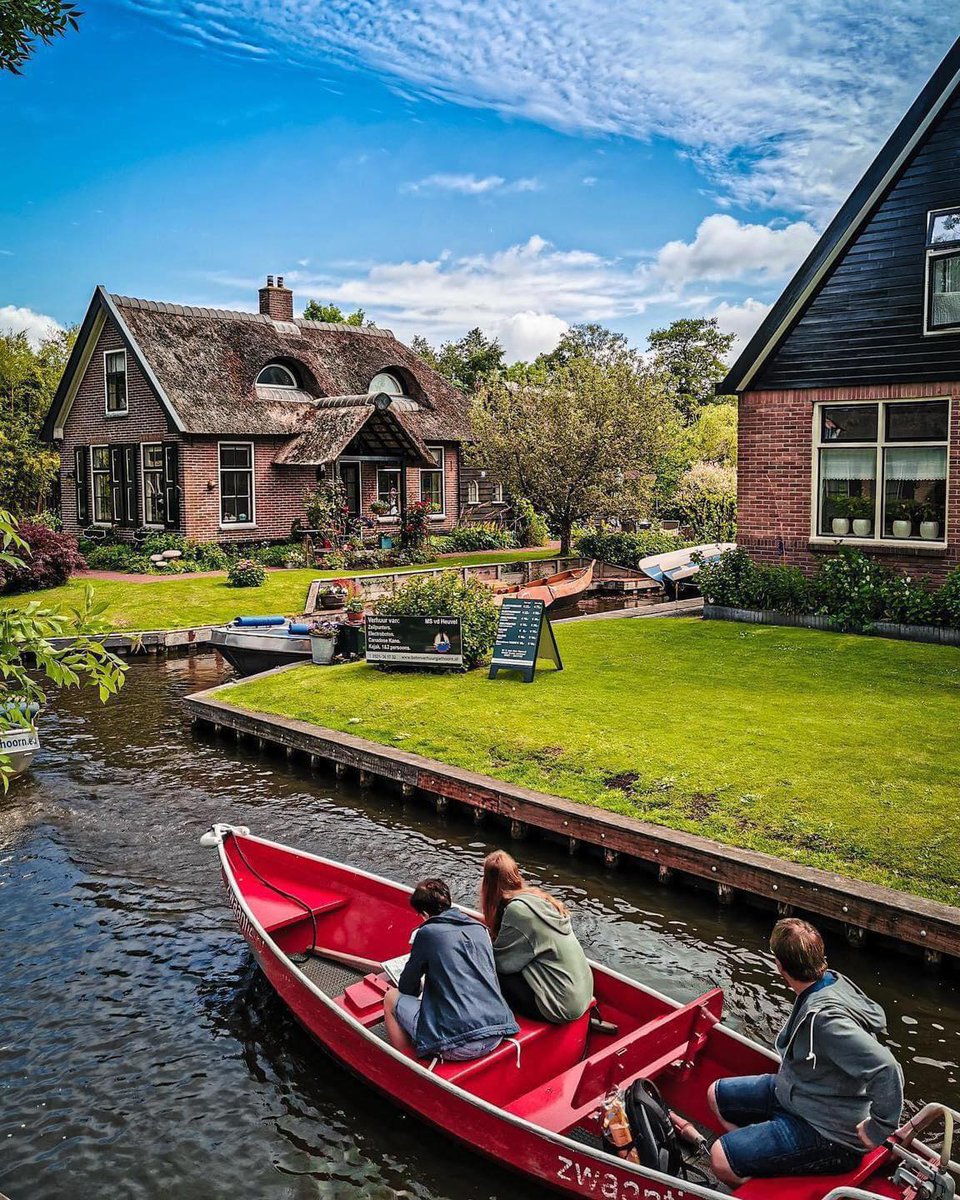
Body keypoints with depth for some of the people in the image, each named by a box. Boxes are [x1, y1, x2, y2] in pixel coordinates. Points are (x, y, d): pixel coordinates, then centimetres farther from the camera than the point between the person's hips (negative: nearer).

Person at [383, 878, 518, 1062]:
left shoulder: (427, 932, -2)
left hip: (459, 1045, -6)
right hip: (497, 1037, 6)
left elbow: (407, 988, 9)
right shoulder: (479, 928, 13)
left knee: (392, 998, 15)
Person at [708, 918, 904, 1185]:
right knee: (717, 1094, 16)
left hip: (827, 1133, -10)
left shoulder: (826, 1018, -34)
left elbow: (886, 1069, -41)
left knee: (721, 1160, -17)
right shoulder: (831, 981, -5)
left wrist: (877, 1130, -25)